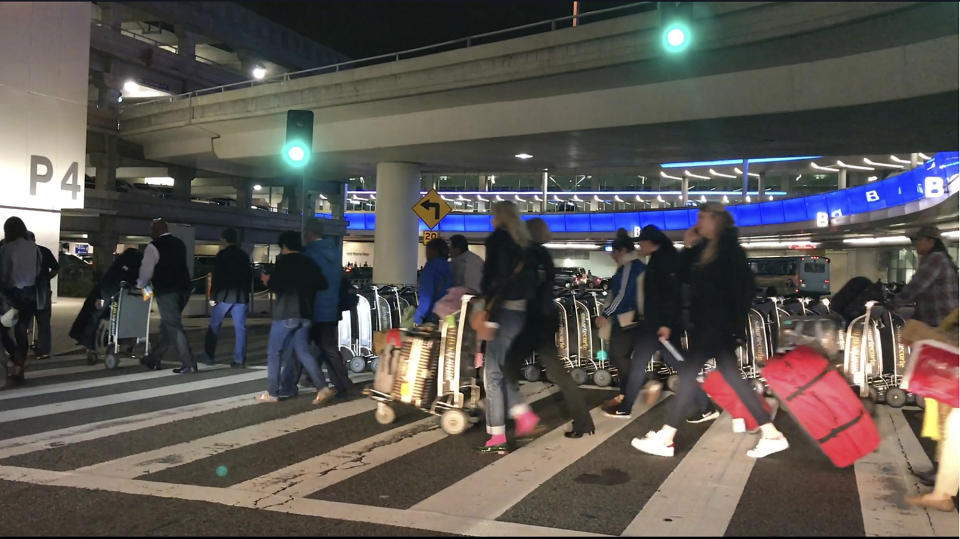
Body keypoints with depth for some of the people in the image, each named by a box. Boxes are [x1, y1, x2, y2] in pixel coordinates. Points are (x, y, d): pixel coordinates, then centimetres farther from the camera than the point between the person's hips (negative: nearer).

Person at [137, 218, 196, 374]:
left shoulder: (153, 246, -7)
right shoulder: (179, 243, 13)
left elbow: (146, 270, -5)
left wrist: (141, 285, 16)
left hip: (166, 291, -7)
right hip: (183, 289, 7)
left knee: (173, 327, -4)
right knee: (167, 326, 16)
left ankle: (189, 364, -7)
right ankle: (154, 359, 28)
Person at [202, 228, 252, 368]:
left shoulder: (222, 254, -5)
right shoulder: (245, 255, 11)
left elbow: (216, 276, -9)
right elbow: (249, 276, 14)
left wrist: (212, 296, -5)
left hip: (224, 296, -4)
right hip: (241, 297, 4)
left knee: (214, 326, 9)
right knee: (240, 328, 3)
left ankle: (208, 356, 13)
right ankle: (239, 360, 0)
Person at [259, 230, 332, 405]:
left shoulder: (284, 260, -6)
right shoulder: (309, 263, 12)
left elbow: (275, 285, -16)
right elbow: (322, 285, 10)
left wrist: (267, 280, 4)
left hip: (285, 313, -6)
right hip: (304, 314, 6)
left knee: (274, 353, 5)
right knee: (302, 351, 9)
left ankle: (272, 393, 8)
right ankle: (323, 388, -3)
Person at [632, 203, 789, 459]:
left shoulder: (730, 247, -10)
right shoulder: (705, 248, 14)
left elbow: (743, 286, -16)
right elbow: (685, 277, 15)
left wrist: (736, 321, -20)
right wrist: (688, 247, 5)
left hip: (719, 322, -9)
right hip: (706, 321, 9)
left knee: (689, 372, -7)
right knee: (732, 376, 10)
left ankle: (665, 438, 0)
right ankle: (771, 434, 16)